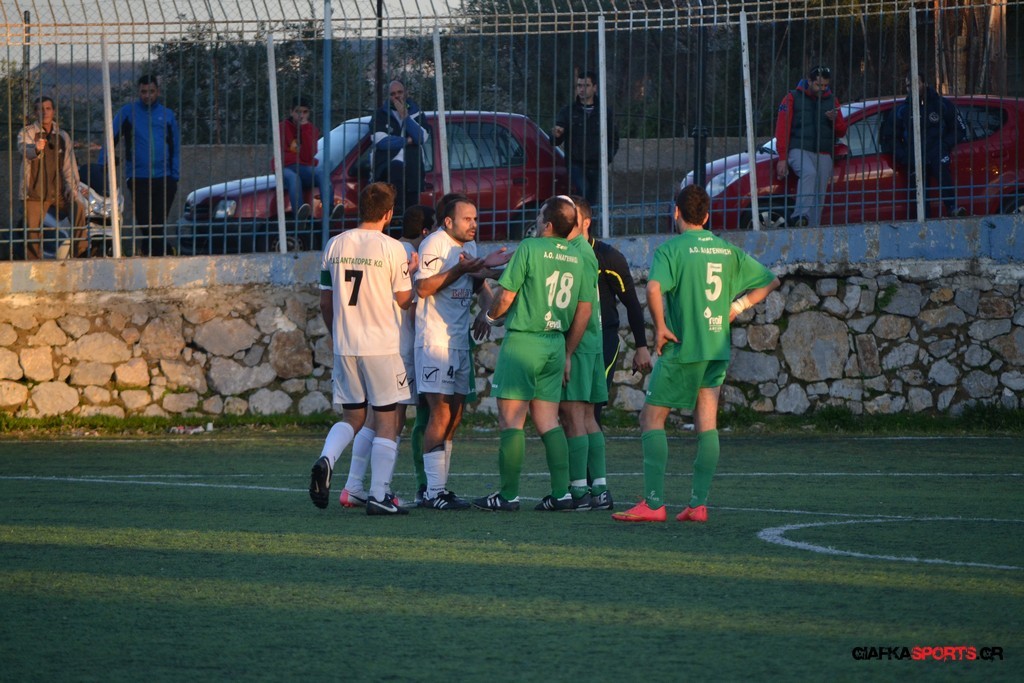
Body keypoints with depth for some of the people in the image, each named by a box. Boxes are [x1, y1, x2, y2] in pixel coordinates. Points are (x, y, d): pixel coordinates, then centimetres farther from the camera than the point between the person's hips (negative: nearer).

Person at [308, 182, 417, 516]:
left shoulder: (335, 245, 4)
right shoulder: (392, 249, -9)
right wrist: (409, 272, 16)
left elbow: (325, 302, 9)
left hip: (345, 347, 4)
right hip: (382, 346, -4)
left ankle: (325, 460, -11)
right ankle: (378, 495, -1)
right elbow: (404, 300, -3)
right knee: (387, 420, 4)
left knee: (352, 416, 16)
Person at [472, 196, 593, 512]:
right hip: (556, 344, 6)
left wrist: (492, 316, 13)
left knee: (511, 418, -1)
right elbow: (584, 310, 10)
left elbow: (506, 297, -9)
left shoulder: (529, 248, -11)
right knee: (547, 421, 11)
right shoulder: (577, 258, 7)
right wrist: (567, 353, 18)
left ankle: (508, 494, -1)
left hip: (522, 341, -6)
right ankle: (561, 492, 3)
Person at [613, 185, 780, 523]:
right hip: (718, 347, 5)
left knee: (651, 419, 1)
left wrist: (660, 326, -14)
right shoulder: (729, 251, 9)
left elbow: (654, 288, -26)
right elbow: (770, 281, 17)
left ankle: (653, 503, -7)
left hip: (682, 348, -5)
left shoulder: (672, 248, -9)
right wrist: (737, 306, 15)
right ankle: (699, 504, 3)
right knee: (707, 424, 7)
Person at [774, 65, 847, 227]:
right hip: (799, 150, -5)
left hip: (823, 155, 5)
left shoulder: (832, 100, 16)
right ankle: (800, 216, -44)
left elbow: (841, 132, 19)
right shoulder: (793, 98, 4)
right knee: (809, 172, -34)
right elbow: (782, 129, 0)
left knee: (819, 196, -4)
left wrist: (835, 120, -5)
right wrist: (782, 158, -7)